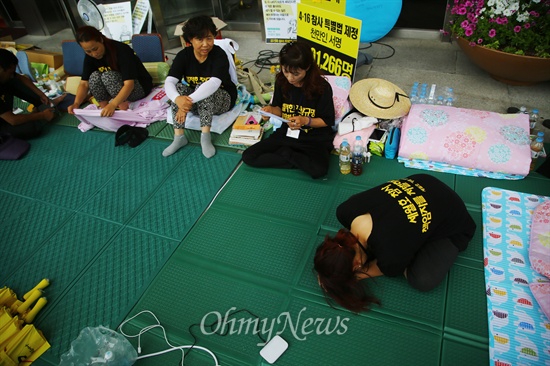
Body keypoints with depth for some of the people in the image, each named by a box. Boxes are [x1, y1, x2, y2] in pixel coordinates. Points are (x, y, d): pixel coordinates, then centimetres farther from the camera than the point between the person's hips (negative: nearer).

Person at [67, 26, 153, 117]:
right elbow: (84, 83, -10)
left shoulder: (122, 50, -26)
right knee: (94, 76, -21)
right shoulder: (90, 56, -8)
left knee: (108, 76, -30)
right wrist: (76, 103, -29)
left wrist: (113, 104, -49)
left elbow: (129, 84, -35)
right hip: (117, 93, 6)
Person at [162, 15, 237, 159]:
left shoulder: (219, 55, -22)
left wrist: (189, 100, -52)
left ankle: (205, 136, -30)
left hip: (222, 99, -3)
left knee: (203, 89, -33)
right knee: (179, 88, -25)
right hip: (195, 102, 4)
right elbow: (169, 82, -24)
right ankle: (179, 136, -23)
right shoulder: (183, 55, -10)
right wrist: (178, 99, -47)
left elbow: (213, 84, -39)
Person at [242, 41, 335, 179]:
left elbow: (328, 120, -7)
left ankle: (284, 153, -7)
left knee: (318, 170, -35)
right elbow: (279, 109, 9)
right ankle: (298, 160, -9)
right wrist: (271, 110, -15)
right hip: (285, 134, 4)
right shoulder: (281, 81, -4)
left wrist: (306, 121, -24)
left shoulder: (322, 87, -15)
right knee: (248, 156, -10)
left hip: (315, 139, -4)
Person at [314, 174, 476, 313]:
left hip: (453, 221, -5)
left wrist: (349, 277, -9)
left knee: (423, 280, -18)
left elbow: (386, 268, -14)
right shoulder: (345, 210, -26)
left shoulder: (392, 255, -41)